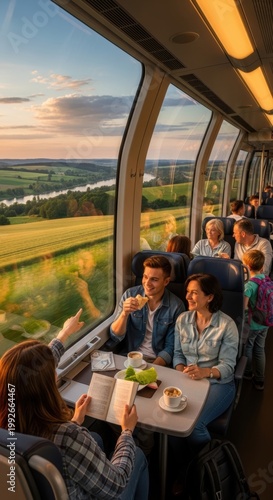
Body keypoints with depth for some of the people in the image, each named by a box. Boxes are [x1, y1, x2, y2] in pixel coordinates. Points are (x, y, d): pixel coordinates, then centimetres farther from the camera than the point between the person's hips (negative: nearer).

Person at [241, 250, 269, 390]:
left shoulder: (249, 285, -26)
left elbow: (243, 306, -28)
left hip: (251, 324, -6)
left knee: (247, 348, 18)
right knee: (260, 349, 19)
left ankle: (247, 373, 40)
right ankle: (259, 380, 30)